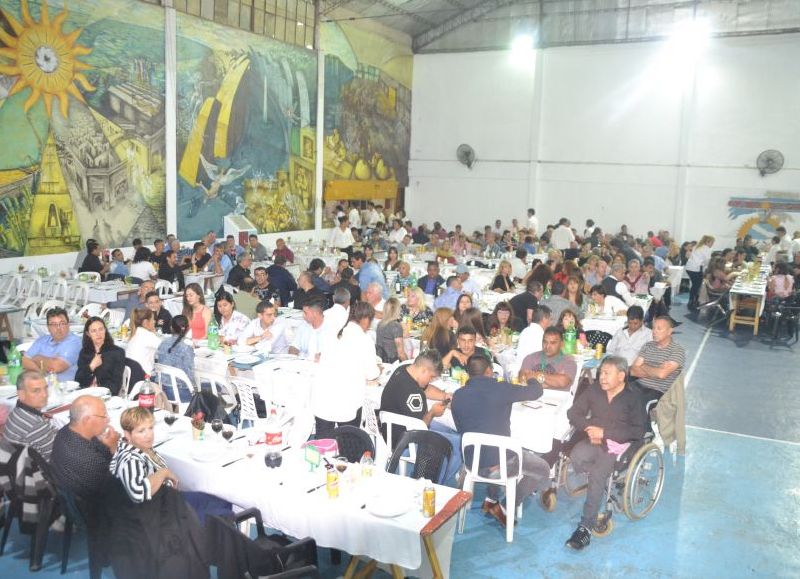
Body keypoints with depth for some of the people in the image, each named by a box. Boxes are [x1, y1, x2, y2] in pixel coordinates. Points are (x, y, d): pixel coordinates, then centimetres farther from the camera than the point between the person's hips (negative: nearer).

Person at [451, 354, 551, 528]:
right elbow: (536, 392, 1)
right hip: (497, 462, -6)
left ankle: (491, 500, 29)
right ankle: (506, 509, 12)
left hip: (472, 461, 6)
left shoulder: (458, 395, -1)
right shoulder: (501, 389, -13)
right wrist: (531, 378, 24)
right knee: (543, 469, 16)